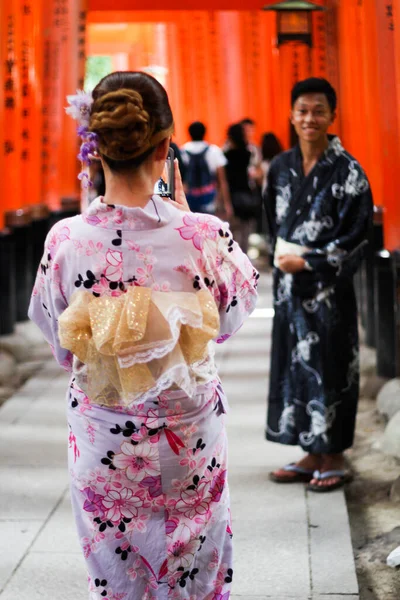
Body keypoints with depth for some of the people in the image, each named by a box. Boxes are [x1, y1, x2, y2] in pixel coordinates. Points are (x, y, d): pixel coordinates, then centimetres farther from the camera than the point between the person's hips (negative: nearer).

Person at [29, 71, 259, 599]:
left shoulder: (64, 240, -18)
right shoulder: (205, 236, -22)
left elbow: (58, 345, -3)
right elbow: (232, 317, -1)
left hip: (102, 441, 1)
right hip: (189, 437, -1)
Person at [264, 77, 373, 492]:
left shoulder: (347, 170, -9)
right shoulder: (281, 167, 7)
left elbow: (357, 232, -12)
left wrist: (309, 261, -12)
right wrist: (281, 254, 5)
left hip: (329, 284, -5)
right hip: (289, 284, 6)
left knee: (329, 365, 0)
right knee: (295, 362, 9)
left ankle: (333, 458, 11)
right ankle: (311, 454, 20)